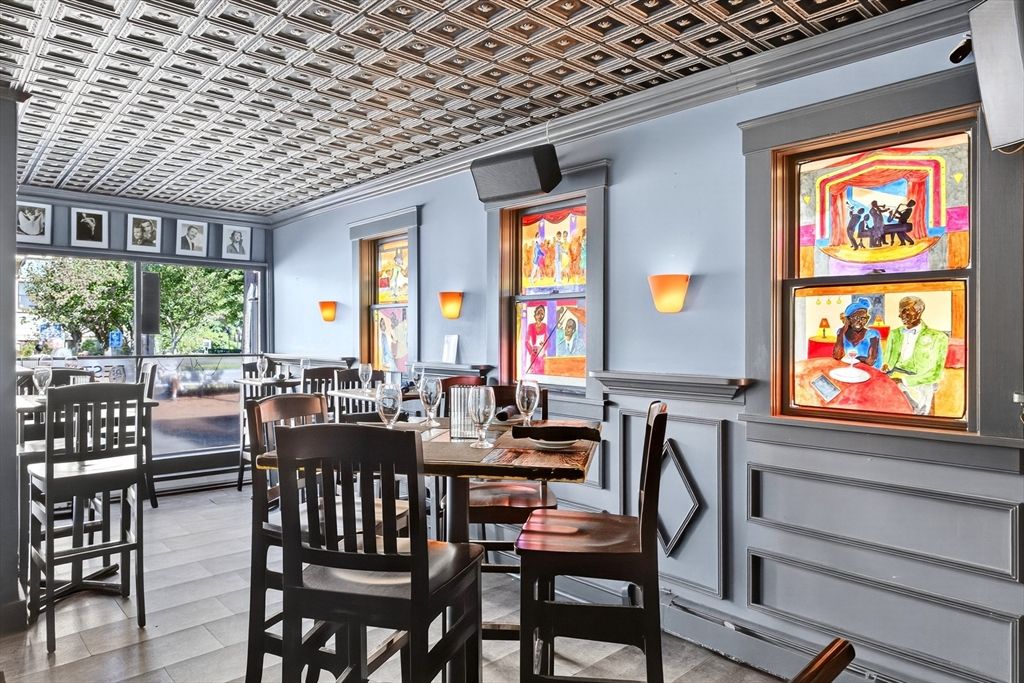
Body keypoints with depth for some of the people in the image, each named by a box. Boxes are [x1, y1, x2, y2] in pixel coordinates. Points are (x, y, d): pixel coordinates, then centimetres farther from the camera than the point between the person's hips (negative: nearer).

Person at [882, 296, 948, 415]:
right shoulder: (895, 333, 18)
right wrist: (885, 367, -7)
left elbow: (935, 374, -5)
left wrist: (904, 381, -13)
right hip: (892, 380, 4)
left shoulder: (937, 337, 2)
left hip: (918, 385, -4)